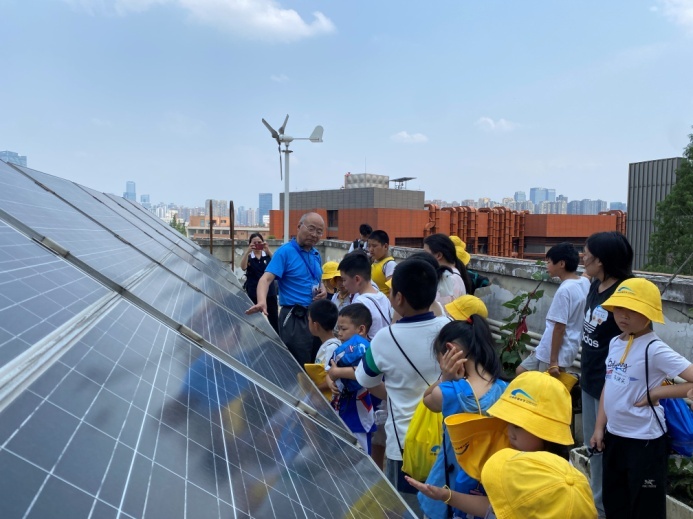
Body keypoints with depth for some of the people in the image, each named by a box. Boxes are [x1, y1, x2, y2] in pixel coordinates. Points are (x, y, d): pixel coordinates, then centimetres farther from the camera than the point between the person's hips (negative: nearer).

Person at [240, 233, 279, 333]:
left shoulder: (267, 255, 4)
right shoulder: (248, 256, 2)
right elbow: (243, 267, -18)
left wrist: (268, 250, -30)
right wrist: (248, 251, -30)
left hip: (269, 292, 1)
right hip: (253, 293, -1)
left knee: (274, 319, 1)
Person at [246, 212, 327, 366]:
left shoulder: (316, 255, 12)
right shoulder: (285, 252, -11)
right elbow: (266, 278, -22)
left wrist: (323, 290, 2)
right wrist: (262, 302, -41)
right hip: (295, 319, -7)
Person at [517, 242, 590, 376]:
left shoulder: (564, 290, -22)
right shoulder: (584, 282, 0)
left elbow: (559, 327, -21)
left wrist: (553, 361, -18)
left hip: (554, 352, -9)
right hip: (566, 348, 9)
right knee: (521, 371, 17)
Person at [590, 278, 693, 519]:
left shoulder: (655, 350, -19)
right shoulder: (615, 342, 2)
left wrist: (655, 394, -19)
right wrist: (599, 427, 9)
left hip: (645, 440, -7)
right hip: (614, 435, 7)